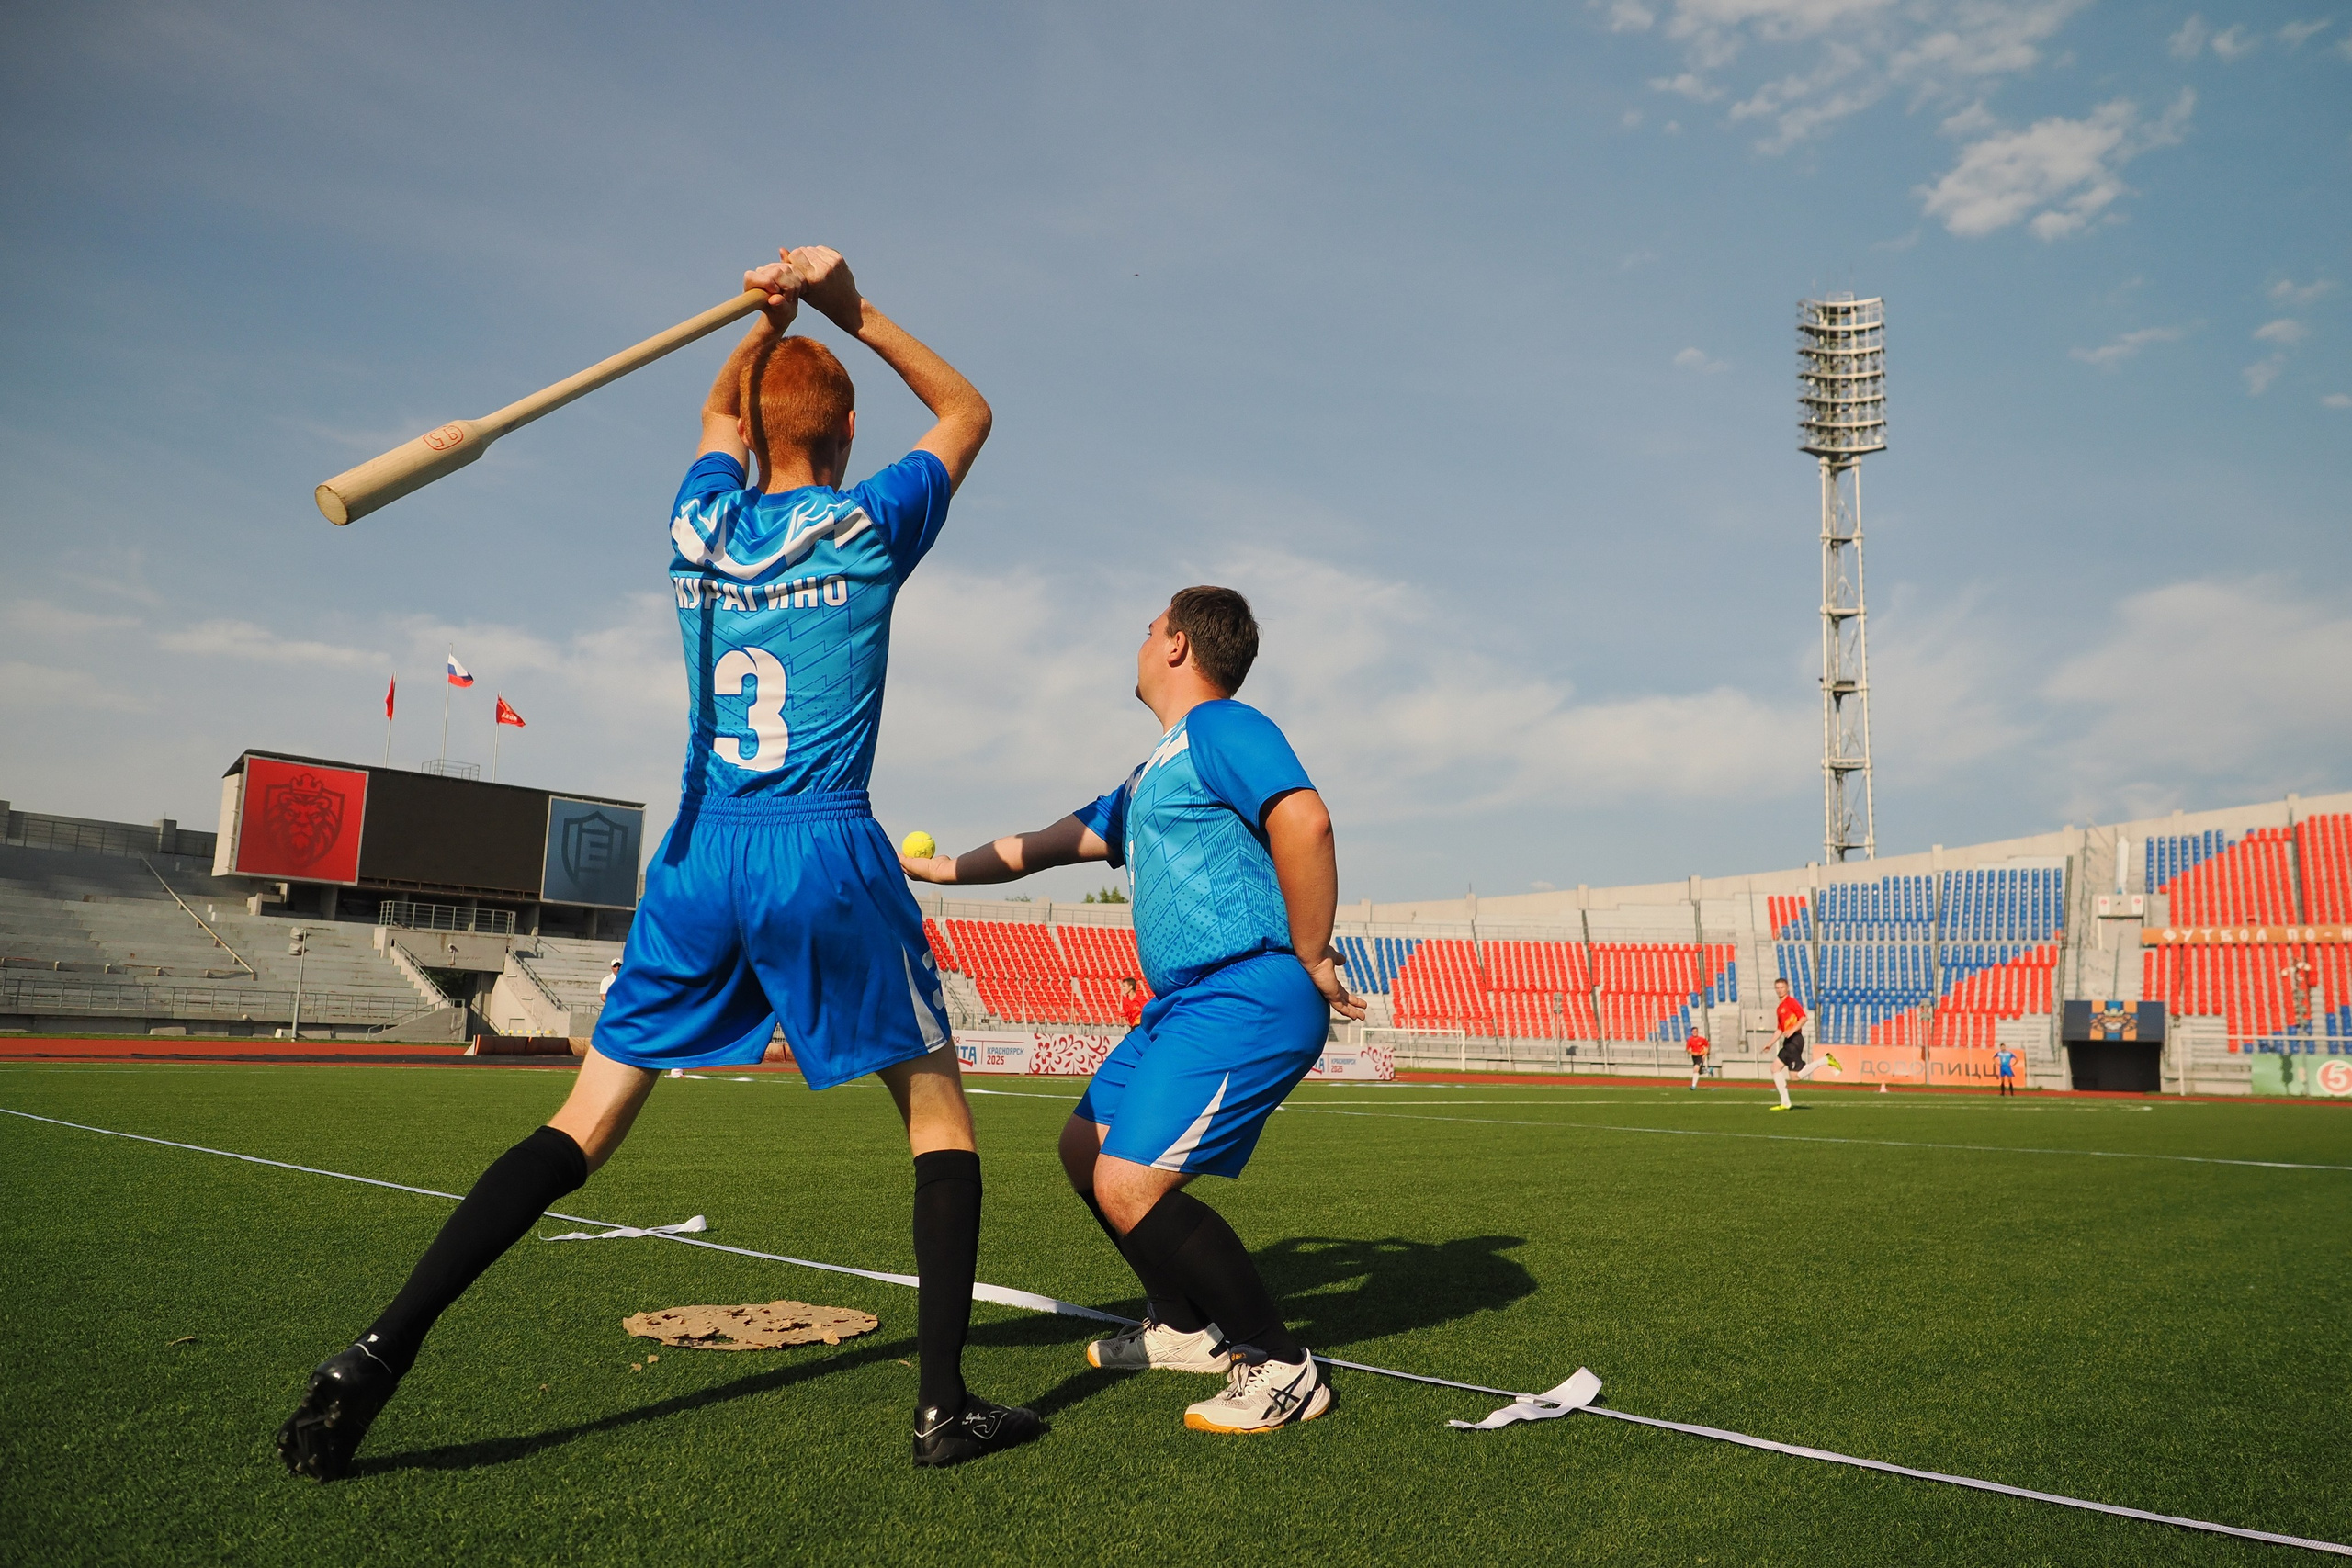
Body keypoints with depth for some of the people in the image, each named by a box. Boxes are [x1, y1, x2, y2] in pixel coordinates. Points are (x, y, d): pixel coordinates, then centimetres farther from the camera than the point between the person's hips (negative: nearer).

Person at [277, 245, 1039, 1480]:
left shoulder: (699, 526, 11)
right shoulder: (867, 529, 1)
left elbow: (719, 414, 34)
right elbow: (966, 412, 19)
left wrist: (777, 312, 20)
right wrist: (850, 311, 13)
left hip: (697, 858, 4)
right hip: (826, 860, -3)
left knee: (587, 1120, 7)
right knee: (935, 1103, 9)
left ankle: (380, 1350, -1)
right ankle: (944, 1403, 5)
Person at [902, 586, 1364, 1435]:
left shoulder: (1221, 728, -8)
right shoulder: (1154, 771, 23)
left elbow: (1303, 820, -26)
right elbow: (1046, 845, 32)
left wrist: (1309, 959, -20)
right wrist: (937, 868, 38)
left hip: (1246, 998, -10)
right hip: (1183, 1002, 10)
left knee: (1129, 1187, -17)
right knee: (1086, 1149, 18)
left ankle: (1282, 1368, -3)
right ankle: (1186, 1328, 33)